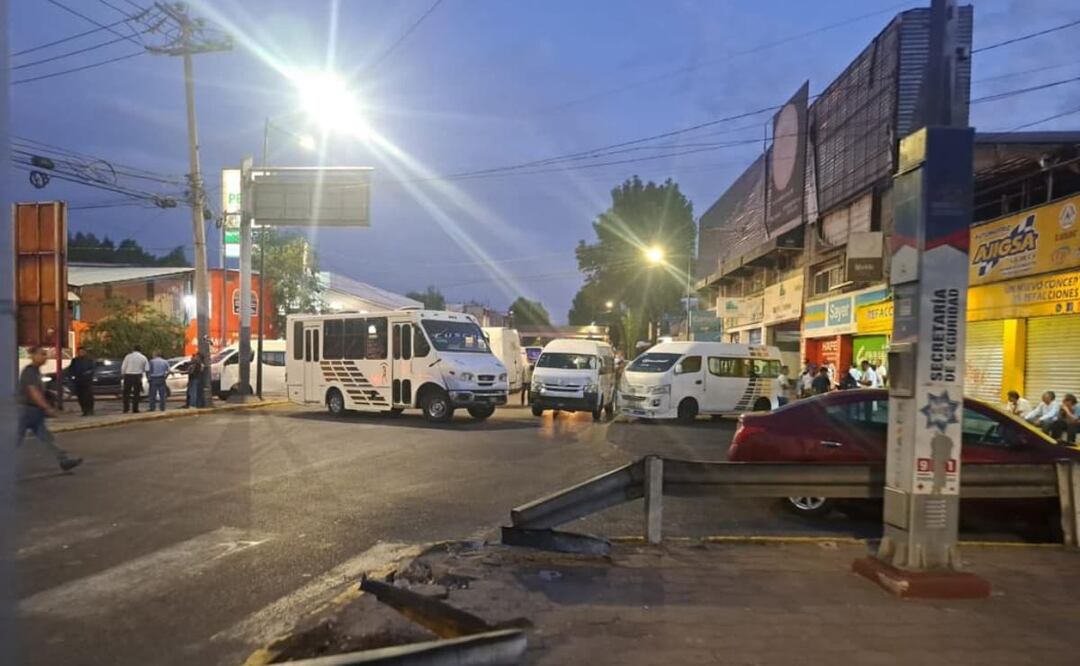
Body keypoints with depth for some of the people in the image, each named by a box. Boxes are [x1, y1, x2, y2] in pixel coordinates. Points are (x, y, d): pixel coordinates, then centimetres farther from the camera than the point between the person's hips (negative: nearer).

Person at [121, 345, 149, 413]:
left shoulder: (128, 356, -1)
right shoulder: (143, 358, 2)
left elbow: (123, 367, -2)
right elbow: (147, 369, -2)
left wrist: (122, 375, 11)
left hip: (128, 376, 0)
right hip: (138, 376, 0)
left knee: (126, 393, 8)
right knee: (136, 393, 7)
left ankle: (126, 409, 6)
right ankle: (135, 409, 6)